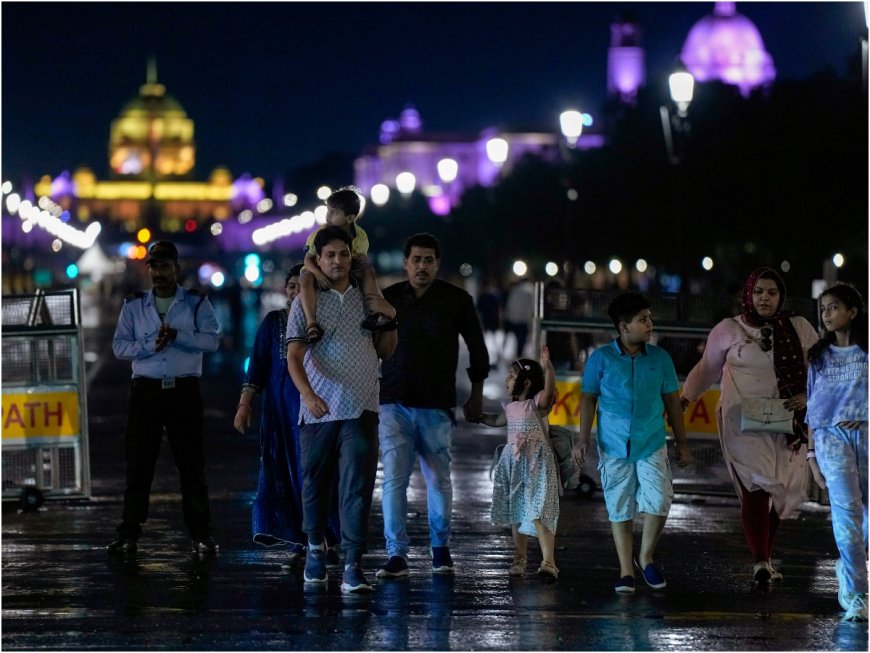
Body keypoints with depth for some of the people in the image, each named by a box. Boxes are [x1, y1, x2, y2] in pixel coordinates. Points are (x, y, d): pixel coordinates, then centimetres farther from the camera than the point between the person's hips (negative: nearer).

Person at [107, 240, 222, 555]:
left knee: (192, 463, -1)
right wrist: (151, 345, -13)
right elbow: (119, 346, 3)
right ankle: (128, 533, 3)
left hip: (184, 390, -1)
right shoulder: (134, 305, 12)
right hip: (145, 389, 1)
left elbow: (212, 339, -6)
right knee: (138, 462, 0)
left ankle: (201, 534, 1)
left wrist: (177, 335, -18)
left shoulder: (197, 302, 7)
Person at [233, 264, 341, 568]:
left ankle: (327, 543, -4)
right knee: (285, 472, 1)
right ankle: (298, 543, 7)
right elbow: (258, 364, 4)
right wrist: (245, 403, -2)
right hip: (280, 406, 2)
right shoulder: (273, 321, 8)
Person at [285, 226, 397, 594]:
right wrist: (308, 394, -24)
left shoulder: (368, 299, 13)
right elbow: (294, 355, -8)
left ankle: (353, 567, -13)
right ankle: (316, 547, 33)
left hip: (361, 411, 1)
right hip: (319, 410, -1)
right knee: (315, 484, 10)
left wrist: (390, 320, 3)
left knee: (358, 488, -9)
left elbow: (385, 353, 21)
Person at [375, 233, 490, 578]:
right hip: (394, 404, 0)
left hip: (437, 406, 0)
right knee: (394, 479, -9)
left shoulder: (456, 300, 1)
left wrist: (476, 393, 13)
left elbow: (476, 347, 12)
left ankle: (440, 547, 24)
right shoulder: (387, 299, 3)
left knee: (438, 479, 6)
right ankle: (396, 555, -7)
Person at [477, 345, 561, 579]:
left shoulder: (537, 403, -8)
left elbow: (549, 389, -30)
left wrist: (547, 367, -44)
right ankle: (520, 558, 24)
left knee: (538, 512, -17)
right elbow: (497, 421, 36)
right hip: (513, 463, 8)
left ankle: (548, 561, -22)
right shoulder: (512, 408, 15)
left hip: (536, 463, -8)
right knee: (516, 513, 13)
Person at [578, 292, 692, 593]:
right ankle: (626, 571, 11)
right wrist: (583, 438, -3)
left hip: (651, 443, 1)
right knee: (620, 509, 3)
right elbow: (588, 398, 4)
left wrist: (682, 442, 10)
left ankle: (646, 556, 9)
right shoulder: (601, 358, -1)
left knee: (659, 501, -14)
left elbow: (672, 401, 10)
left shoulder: (660, 358, 4)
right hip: (614, 445, -1)